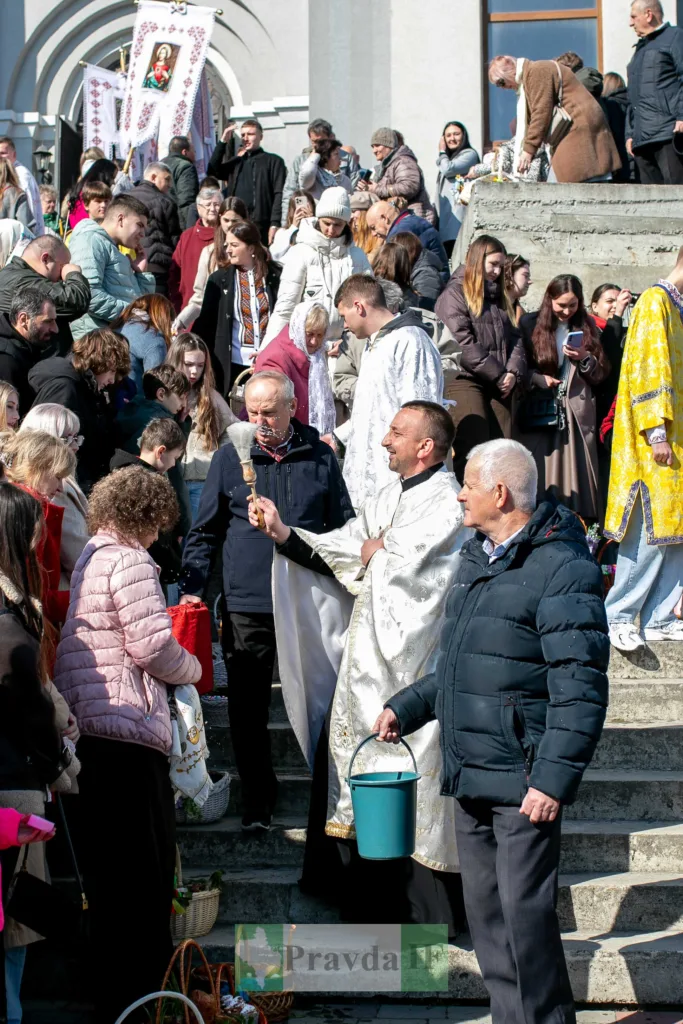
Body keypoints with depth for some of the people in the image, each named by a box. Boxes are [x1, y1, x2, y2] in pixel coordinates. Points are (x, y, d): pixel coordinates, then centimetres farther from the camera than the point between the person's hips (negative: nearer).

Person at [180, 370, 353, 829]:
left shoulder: (320, 456, 5)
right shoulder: (230, 458, 4)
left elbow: (344, 525, 14)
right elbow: (205, 531, 9)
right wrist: (191, 588, -1)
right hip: (247, 605, 0)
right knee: (247, 712, 5)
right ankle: (257, 805, 16)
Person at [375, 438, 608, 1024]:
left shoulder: (561, 567, -13)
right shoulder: (474, 559, 15)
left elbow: (579, 687, -18)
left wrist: (555, 778, -21)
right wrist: (406, 709, 19)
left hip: (522, 780, -8)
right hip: (469, 775, 8)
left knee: (526, 911, -6)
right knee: (486, 911, 13)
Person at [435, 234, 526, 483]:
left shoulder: (499, 298, 22)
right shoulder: (455, 293, -1)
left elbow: (514, 338, 16)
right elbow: (462, 343, -11)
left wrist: (514, 372, -3)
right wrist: (497, 374, -10)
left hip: (499, 386, 7)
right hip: (465, 381, -7)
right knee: (472, 453, -14)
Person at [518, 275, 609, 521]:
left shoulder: (587, 328, 12)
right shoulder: (530, 324, 6)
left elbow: (600, 376, 12)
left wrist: (585, 359, -7)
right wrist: (539, 379, -10)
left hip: (577, 414, 1)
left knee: (576, 474, -4)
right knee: (538, 476, -6)